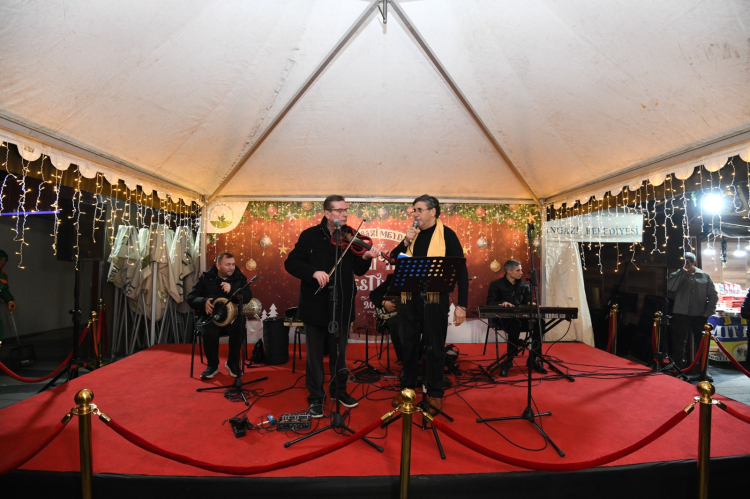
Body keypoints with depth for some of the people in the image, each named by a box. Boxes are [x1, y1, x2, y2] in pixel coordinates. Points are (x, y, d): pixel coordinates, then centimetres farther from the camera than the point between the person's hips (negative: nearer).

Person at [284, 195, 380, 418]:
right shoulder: (310, 236, -6)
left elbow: (358, 271, -1)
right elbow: (290, 263, -9)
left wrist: (365, 258, -21)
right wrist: (313, 272, -24)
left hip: (341, 306, 2)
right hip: (315, 304, -2)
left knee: (339, 351, 17)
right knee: (315, 353, 9)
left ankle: (339, 390, 36)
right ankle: (316, 397, 24)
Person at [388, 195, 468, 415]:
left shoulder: (447, 235, -6)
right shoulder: (413, 234, 9)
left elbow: (461, 270, -7)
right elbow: (394, 259, 8)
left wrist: (461, 305, -12)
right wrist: (405, 242, -9)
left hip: (435, 299, -5)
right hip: (410, 297, 5)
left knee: (434, 347, 6)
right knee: (409, 344, 14)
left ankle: (435, 394, 21)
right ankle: (406, 388, 29)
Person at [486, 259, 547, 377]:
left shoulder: (524, 285, 17)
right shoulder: (496, 284, 4)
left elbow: (528, 301, 18)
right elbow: (490, 303, -4)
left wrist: (530, 304, -8)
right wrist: (501, 303, -25)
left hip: (520, 317, 4)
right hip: (502, 318, -4)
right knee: (516, 325, -39)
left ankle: (533, 360, -13)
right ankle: (508, 361, -27)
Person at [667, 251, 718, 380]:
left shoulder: (705, 276, 7)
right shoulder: (677, 275, 3)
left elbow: (713, 296, 7)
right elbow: (670, 287, -18)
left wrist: (709, 312, -2)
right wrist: (682, 271, -17)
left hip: (700, 316, 2)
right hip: (681, 315, -2)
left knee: (701, 344, 11)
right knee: (679, 343, 1)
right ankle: (679, 368, 10)